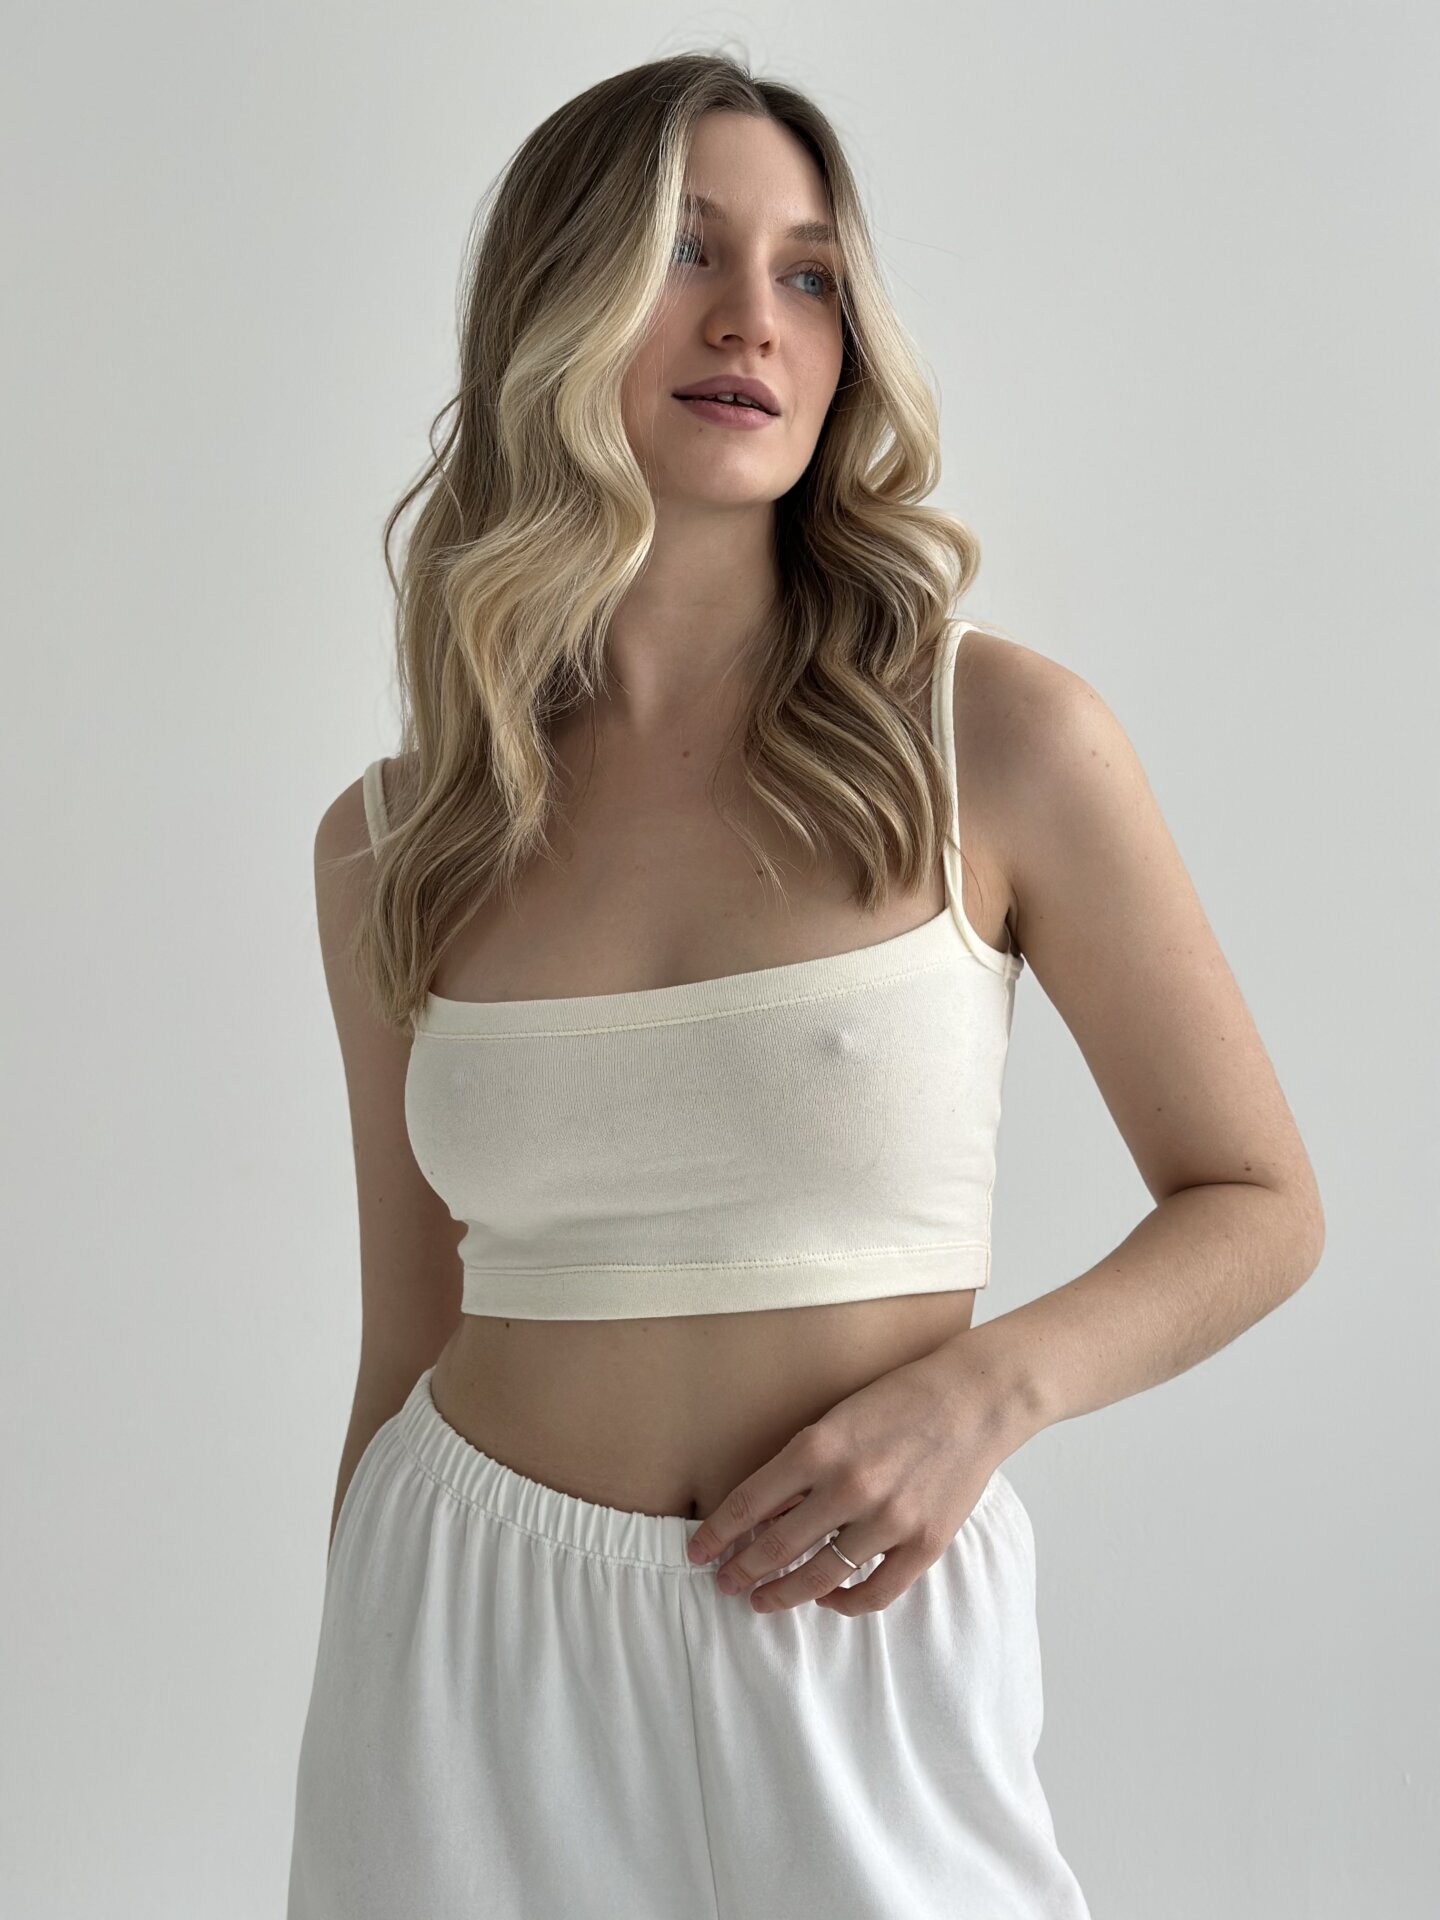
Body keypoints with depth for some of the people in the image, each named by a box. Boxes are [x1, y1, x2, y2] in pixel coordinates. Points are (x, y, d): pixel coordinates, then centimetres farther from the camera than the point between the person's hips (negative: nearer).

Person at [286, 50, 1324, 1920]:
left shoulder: (997, 736, -8)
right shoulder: (388, 849, 0)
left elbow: (1259, 1203, 0)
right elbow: (409, 1343, 8)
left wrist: (990, 1382, -16)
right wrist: (355, 1747, 13)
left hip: (859, 1647, -2)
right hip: (471, 1649, 2)